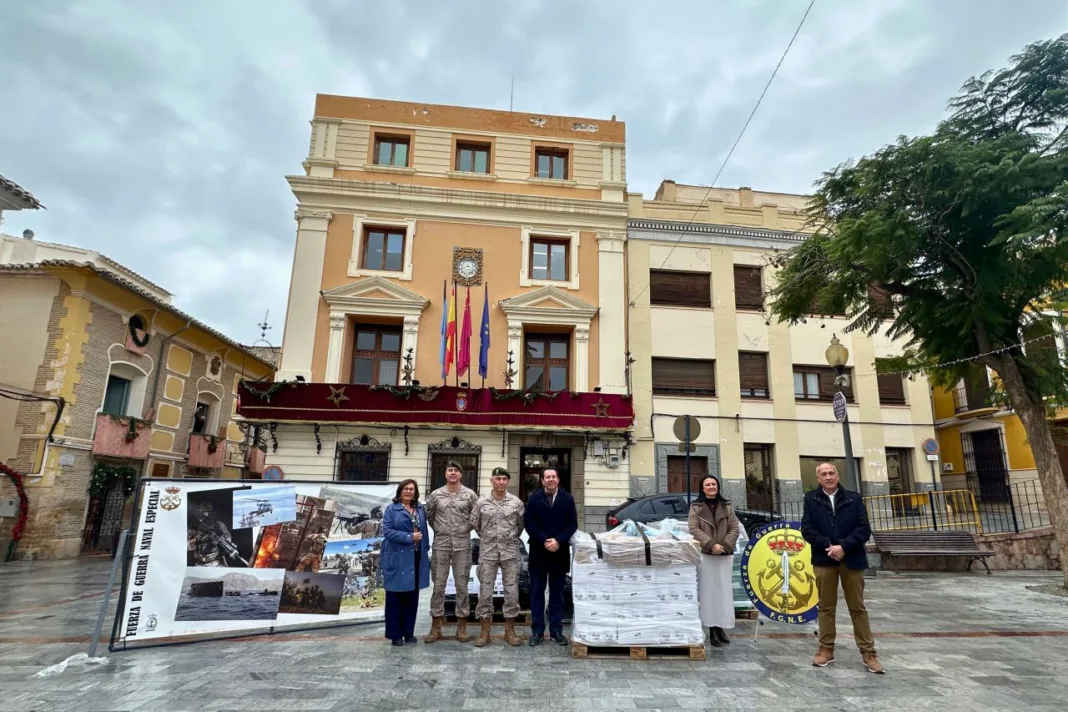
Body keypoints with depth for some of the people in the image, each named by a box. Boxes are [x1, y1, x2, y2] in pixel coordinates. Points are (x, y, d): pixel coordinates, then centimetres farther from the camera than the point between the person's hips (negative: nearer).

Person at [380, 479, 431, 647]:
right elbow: (387, 531, -12)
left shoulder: (420, 509, 11)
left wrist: (426, 550, 6)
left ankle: (409, 631, 23)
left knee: (412, 596, 11)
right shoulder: (391, 509, -2)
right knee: (396, 596, 3)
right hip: (398, 559, -4)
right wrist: (409, 537, -18)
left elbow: (424, 532, 13)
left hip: (416, 559, 5)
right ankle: (395, 633, 14)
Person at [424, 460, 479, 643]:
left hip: (462, 545, -1)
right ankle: (436, 626, 16)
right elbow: (429, 516, 14)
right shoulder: (435, 495, 2)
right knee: (438, 585, 6)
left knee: (462, 585, 5)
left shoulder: (470, 495, -2)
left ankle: (461, 626, 16)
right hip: (440, 545, 1)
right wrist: (439, 530, 11)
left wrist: (466, 529, 5)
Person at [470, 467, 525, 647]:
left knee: (512, 590, 4)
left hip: (510, 551, 0)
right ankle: (485, 631, 14)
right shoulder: (481, 502, -2)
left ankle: (510, 630, 17)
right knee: (485, 590, 3)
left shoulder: (516, 502, -1)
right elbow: (474, 524, 10)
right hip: (487, 551, 0)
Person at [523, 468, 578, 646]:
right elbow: (528, 523, -5)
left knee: (557, 592, 8)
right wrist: (544, 541, -15)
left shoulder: (567, 499, 3)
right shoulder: (534, 499, 1)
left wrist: (558, 540, -14)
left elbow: (573, 524, -1)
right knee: (537, 591, 5)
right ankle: (537, 631, 13)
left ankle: (556, 630, 16)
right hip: (538, 551, 0)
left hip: (560, 552, 1)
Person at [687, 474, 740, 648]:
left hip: (725, 555, 2)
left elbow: (734, 528, 4)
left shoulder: (727, 506, 10)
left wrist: (726, 545, -11)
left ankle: (721, 628, 13)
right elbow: (694, 529, -6)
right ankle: (712, 630, 4)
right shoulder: (696, 507, 3)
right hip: (705, 555, -2)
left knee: (724, 592, 4)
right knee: (708, 591, -1)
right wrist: (711, 544, -17)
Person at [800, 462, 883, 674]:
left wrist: (843, 547, -15)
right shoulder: (811, 499, 3)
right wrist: (828, 546, -16)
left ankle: (868, 652, 18)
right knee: (826, 607, 8)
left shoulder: (854, 498, 3)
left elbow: (864, 529, -3)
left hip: (851, 559, 0)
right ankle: (826, 649, 18)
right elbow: (807, 529, -3)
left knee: (858, 607, 8)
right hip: (824, 559, 0)